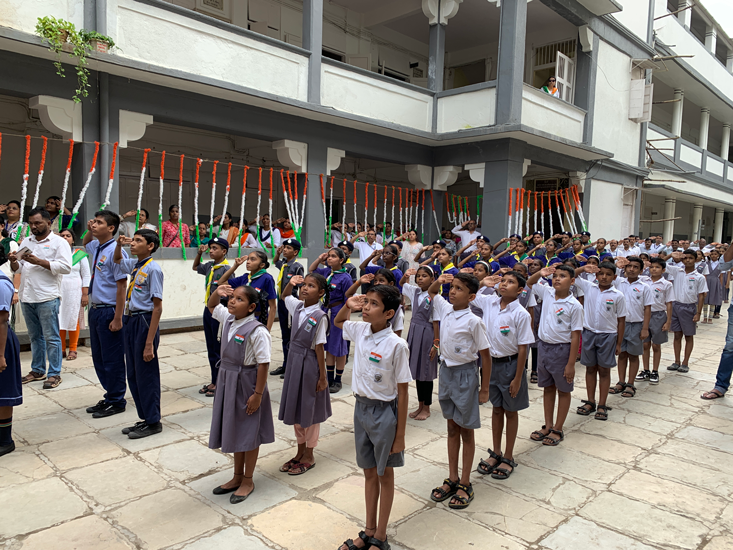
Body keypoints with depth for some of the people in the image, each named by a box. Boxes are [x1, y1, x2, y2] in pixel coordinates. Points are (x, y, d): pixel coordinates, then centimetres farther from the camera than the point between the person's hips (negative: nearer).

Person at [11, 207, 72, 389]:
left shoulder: (58, 242, -2)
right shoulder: (26, 242, 17)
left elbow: (66, 267, -14)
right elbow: (18, 269, 19)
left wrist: (39, 261, -18)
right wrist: (13, 262, -4)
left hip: (47, 297, -6)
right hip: (27, 297, 7)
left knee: (51, 337, -2)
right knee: (35, 336, 15)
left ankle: (54, 374, 4)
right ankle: (37, 370, 26)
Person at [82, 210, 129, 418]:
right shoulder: (96, 247, 9)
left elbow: (121, 286, -20)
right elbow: (85, 244, 37)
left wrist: (117, 318, -21)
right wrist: (89, 231, 14)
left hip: (109, 311, -9)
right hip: (95, 309, 9)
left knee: (112, 360, 3)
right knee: (98, 358, 17)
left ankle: (116, 402, 17)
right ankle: (109, 397, 31)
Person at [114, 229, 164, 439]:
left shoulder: (152, 268, -15)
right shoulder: (134, 265, 9)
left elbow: (157, 307, -18)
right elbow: (117, 260, 36)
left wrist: (149, 343, -21)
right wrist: (119, 245, 13)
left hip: (144, 322, -9)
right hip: (131, 321, 9)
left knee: (146, 374, 1)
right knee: (133, 375, 15)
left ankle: (153, 422, 16)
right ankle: (145, 419, 27)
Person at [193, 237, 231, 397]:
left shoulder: (226, 268, -15)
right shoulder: (210, 266, 8)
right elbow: (195, 267, 30)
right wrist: (199, 253, 15)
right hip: (208, 310, 8)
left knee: (219, 350, 2)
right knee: (211, 349, 15)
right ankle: (214, 381, 26)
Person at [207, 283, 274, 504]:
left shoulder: (257, 330, -22)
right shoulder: (228, 319, 0)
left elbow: (263, 364, -21)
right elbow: (211, 306, 20)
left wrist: (258, 394, -20)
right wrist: (217, 293, -2)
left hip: (247, 383, -8)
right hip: (227, 381, 8)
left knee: (249, 433, 9)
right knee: (234, 430, 19)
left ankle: (248, 481, 27)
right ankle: (237, 476, 37)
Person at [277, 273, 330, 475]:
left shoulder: (319, 317, -18)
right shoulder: (298, 306, 0)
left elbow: (319, 347, -16)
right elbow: (284, 296, 21)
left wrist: (322, 376, -12)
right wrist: (290, 283, 0)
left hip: (309, 365, -7)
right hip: (294, 361, 7)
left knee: (309, 410, 8)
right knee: (295, 408, 16)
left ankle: (309, 456, 25)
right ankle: (300, 452, 33)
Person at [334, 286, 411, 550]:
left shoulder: (396, 345, -21)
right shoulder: (359, 330, -5)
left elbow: (402, 393, -15)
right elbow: (338, 322, 20)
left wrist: (400, 436, -12)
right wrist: (348, 306, -4)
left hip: (384, 411, -5)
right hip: (361, 407, 5)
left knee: (385, 474, 12)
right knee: (369, 472, 19)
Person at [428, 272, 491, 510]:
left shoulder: (473, 321, -18)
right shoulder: (445, 309, -2)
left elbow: (485, 356, -12)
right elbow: (431, 292, 18)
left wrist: (484, 389, -9)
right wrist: (438, 281, -4)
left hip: (465, 374, -6)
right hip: (446, 371, 6)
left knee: (466, 430, 8)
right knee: (452, 427, 16)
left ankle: (465, 484, 21)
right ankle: (452, 478, 29)